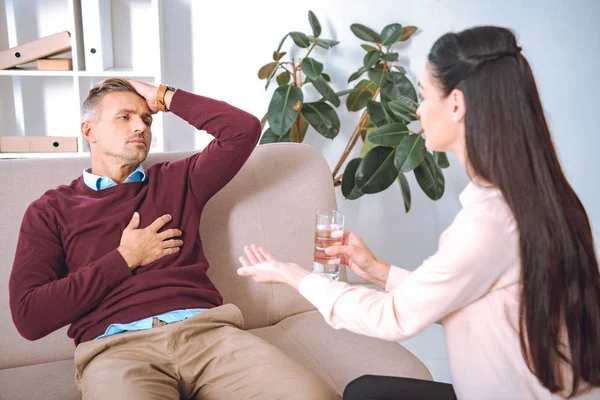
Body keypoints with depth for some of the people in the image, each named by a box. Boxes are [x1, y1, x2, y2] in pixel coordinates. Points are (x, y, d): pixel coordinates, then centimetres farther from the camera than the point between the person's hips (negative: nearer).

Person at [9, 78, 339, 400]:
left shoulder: (175, 180, 21)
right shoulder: (51, 209, 14)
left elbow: (243, 130, 11)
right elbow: (29, 316, 2)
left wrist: (163, 97, 17)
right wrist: (125, 259, 1)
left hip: (207, 330, 3)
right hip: (116, 346, -2)